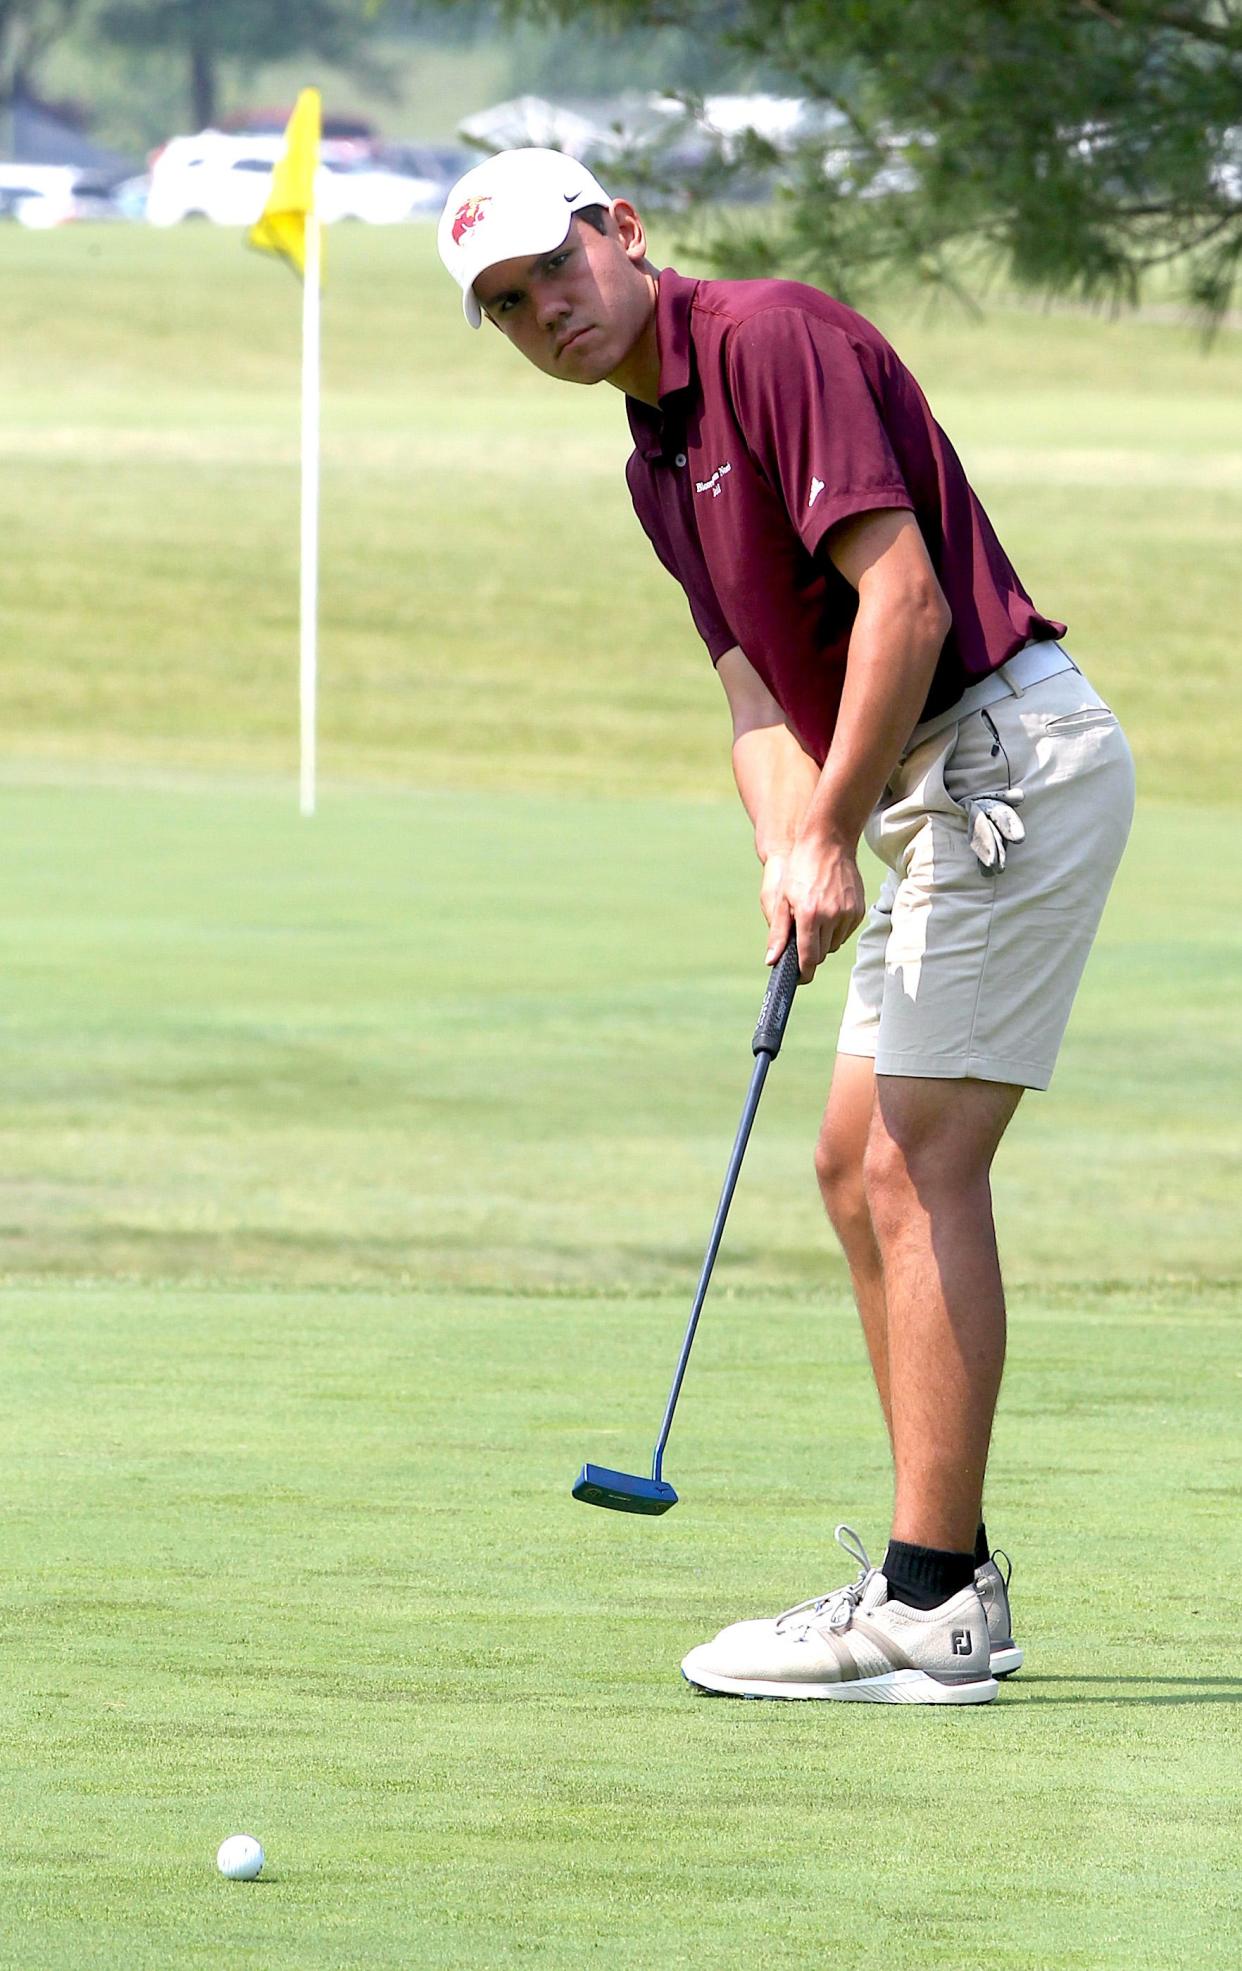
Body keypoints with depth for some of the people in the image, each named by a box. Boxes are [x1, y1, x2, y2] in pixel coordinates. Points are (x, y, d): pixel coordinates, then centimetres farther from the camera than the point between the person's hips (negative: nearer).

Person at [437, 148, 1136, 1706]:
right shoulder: (657, 461, 17)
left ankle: (926, 1614, -12)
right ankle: (946, 1584, 13)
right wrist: (788, 856, -8)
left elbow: (904, 599, -21)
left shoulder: (771, 339, -13)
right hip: (941, 795, 10)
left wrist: (835, 839, -17)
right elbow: (760, 685, 12)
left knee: (917, 1168, -11)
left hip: (1010, 752, -10)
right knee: (858, 1165, 11)